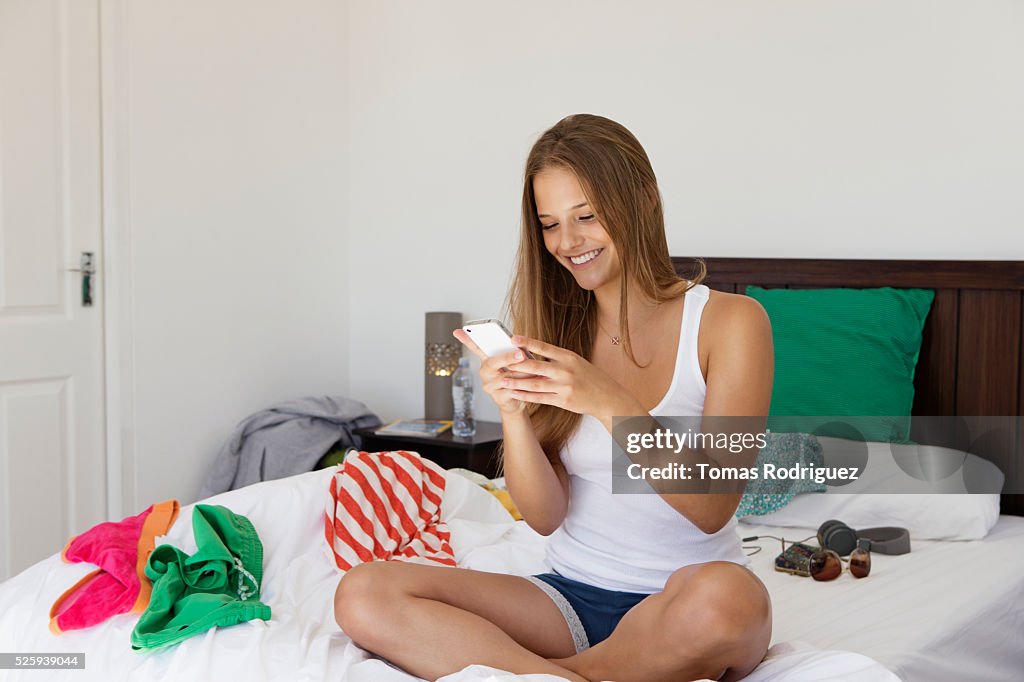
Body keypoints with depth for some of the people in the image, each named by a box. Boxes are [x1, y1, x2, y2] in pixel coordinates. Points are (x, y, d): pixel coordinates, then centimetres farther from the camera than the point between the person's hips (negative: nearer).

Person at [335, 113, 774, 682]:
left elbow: (711, 508, -13)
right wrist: (513, 412, -19)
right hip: (573, 600, 3)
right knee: (362, 596, -19)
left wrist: (608, 402, -25)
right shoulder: (549, 328, 5)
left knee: (727, 595, -40)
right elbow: (547, 517, -1)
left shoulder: (729, 321, -4)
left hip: (682, 610, -2)